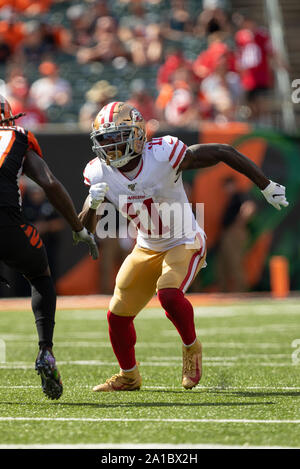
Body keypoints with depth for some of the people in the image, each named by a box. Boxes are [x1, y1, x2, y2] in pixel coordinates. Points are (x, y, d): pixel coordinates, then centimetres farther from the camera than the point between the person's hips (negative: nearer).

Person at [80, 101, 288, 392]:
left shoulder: (163, 155, -27)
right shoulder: (100, 174, -12)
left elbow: (223, 153, -19)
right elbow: (85, 229, -8)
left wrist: (267, 187, -16)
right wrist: (93, 204, -32)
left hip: (184, 244, -6)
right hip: (147, 250, 6)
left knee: (168, 293, -31)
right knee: (118, 314, 7)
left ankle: (191, 347, -2)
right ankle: (129, 376, 33)